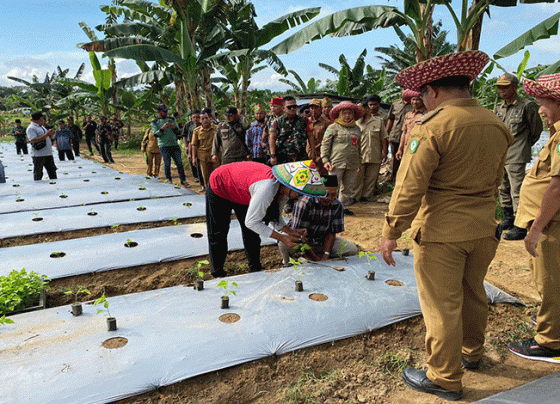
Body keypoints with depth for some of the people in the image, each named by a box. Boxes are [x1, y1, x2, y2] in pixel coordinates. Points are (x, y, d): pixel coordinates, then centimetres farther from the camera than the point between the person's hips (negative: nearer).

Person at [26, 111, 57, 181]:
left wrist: (51, 135, 4)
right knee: (38, 174, -2)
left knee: (52, 171, 12)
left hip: (48, 154, 8)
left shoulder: (42, 127, 18)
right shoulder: (31, 128, -10)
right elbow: (33, 141, -21)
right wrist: (46, 134, -20)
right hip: (38, 155, -8)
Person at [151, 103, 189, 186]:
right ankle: (169, 181, 8)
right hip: (164, 146, -3)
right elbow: (155, 134, -3)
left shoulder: (172, 119, 16)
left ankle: (183, 180, 5)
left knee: (179, 163, 0)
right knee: (167, 164, -3)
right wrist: (162, 128, -18)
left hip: (174, 144, 3)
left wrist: (175, 128, -8)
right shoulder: (155, 122, 7)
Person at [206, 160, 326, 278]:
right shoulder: (267, 189, -44)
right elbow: (251, 222, -35)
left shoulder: (284, 187, -18)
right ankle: (217, 273, 18)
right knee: (218, 234, 2)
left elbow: (275, 216, -5)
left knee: (251, 234, 7)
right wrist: (282, 238, -33)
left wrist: (290, 231, -22)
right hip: (219, 187, -7)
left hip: (241, 192, 7)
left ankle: (255, 271, 19)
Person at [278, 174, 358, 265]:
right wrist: (314, 258, -28)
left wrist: (324, 257, -21)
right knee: (284, 243, -38)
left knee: (352, 249, -11)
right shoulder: (304, 203, -26)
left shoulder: (337, 206, -10)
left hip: (321, 242, 4)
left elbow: (331, 233, -7)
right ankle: (288, 262, -2)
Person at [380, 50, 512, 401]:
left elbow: (410, 186, -19)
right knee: (474, 294, 24)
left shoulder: (433, 127, -18)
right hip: (484, 229, 7)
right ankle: (472, 353, 45)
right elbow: (496, 181, 14)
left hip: (441, 233, -7)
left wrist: (391, 233, -11)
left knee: (442, 306, 6)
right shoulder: (497, 126, 4)